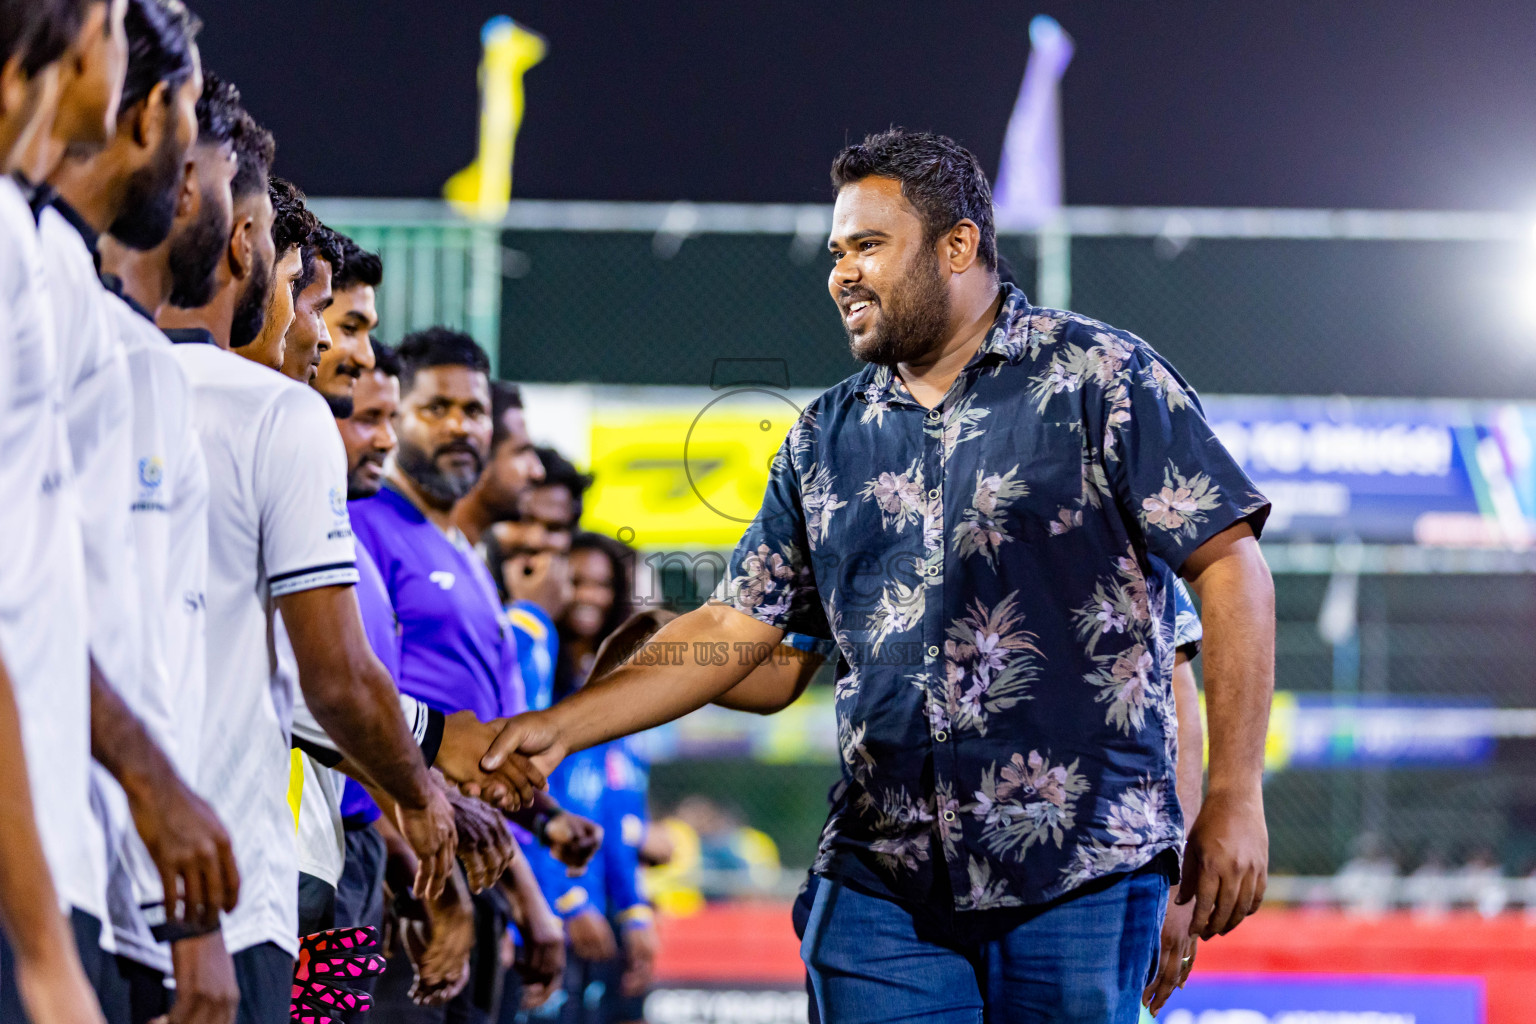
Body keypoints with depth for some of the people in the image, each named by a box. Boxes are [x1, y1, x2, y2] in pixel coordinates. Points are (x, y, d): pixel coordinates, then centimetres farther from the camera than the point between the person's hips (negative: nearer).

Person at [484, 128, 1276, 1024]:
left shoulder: (1102, 379, 0)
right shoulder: (827, 440, 16)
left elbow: (1231, 567, -4)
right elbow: (732, 628, 15)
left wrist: (1236, 798, -11)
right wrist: (558, 727, 4)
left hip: (1079, 872, -4)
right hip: (883, 883, 4)